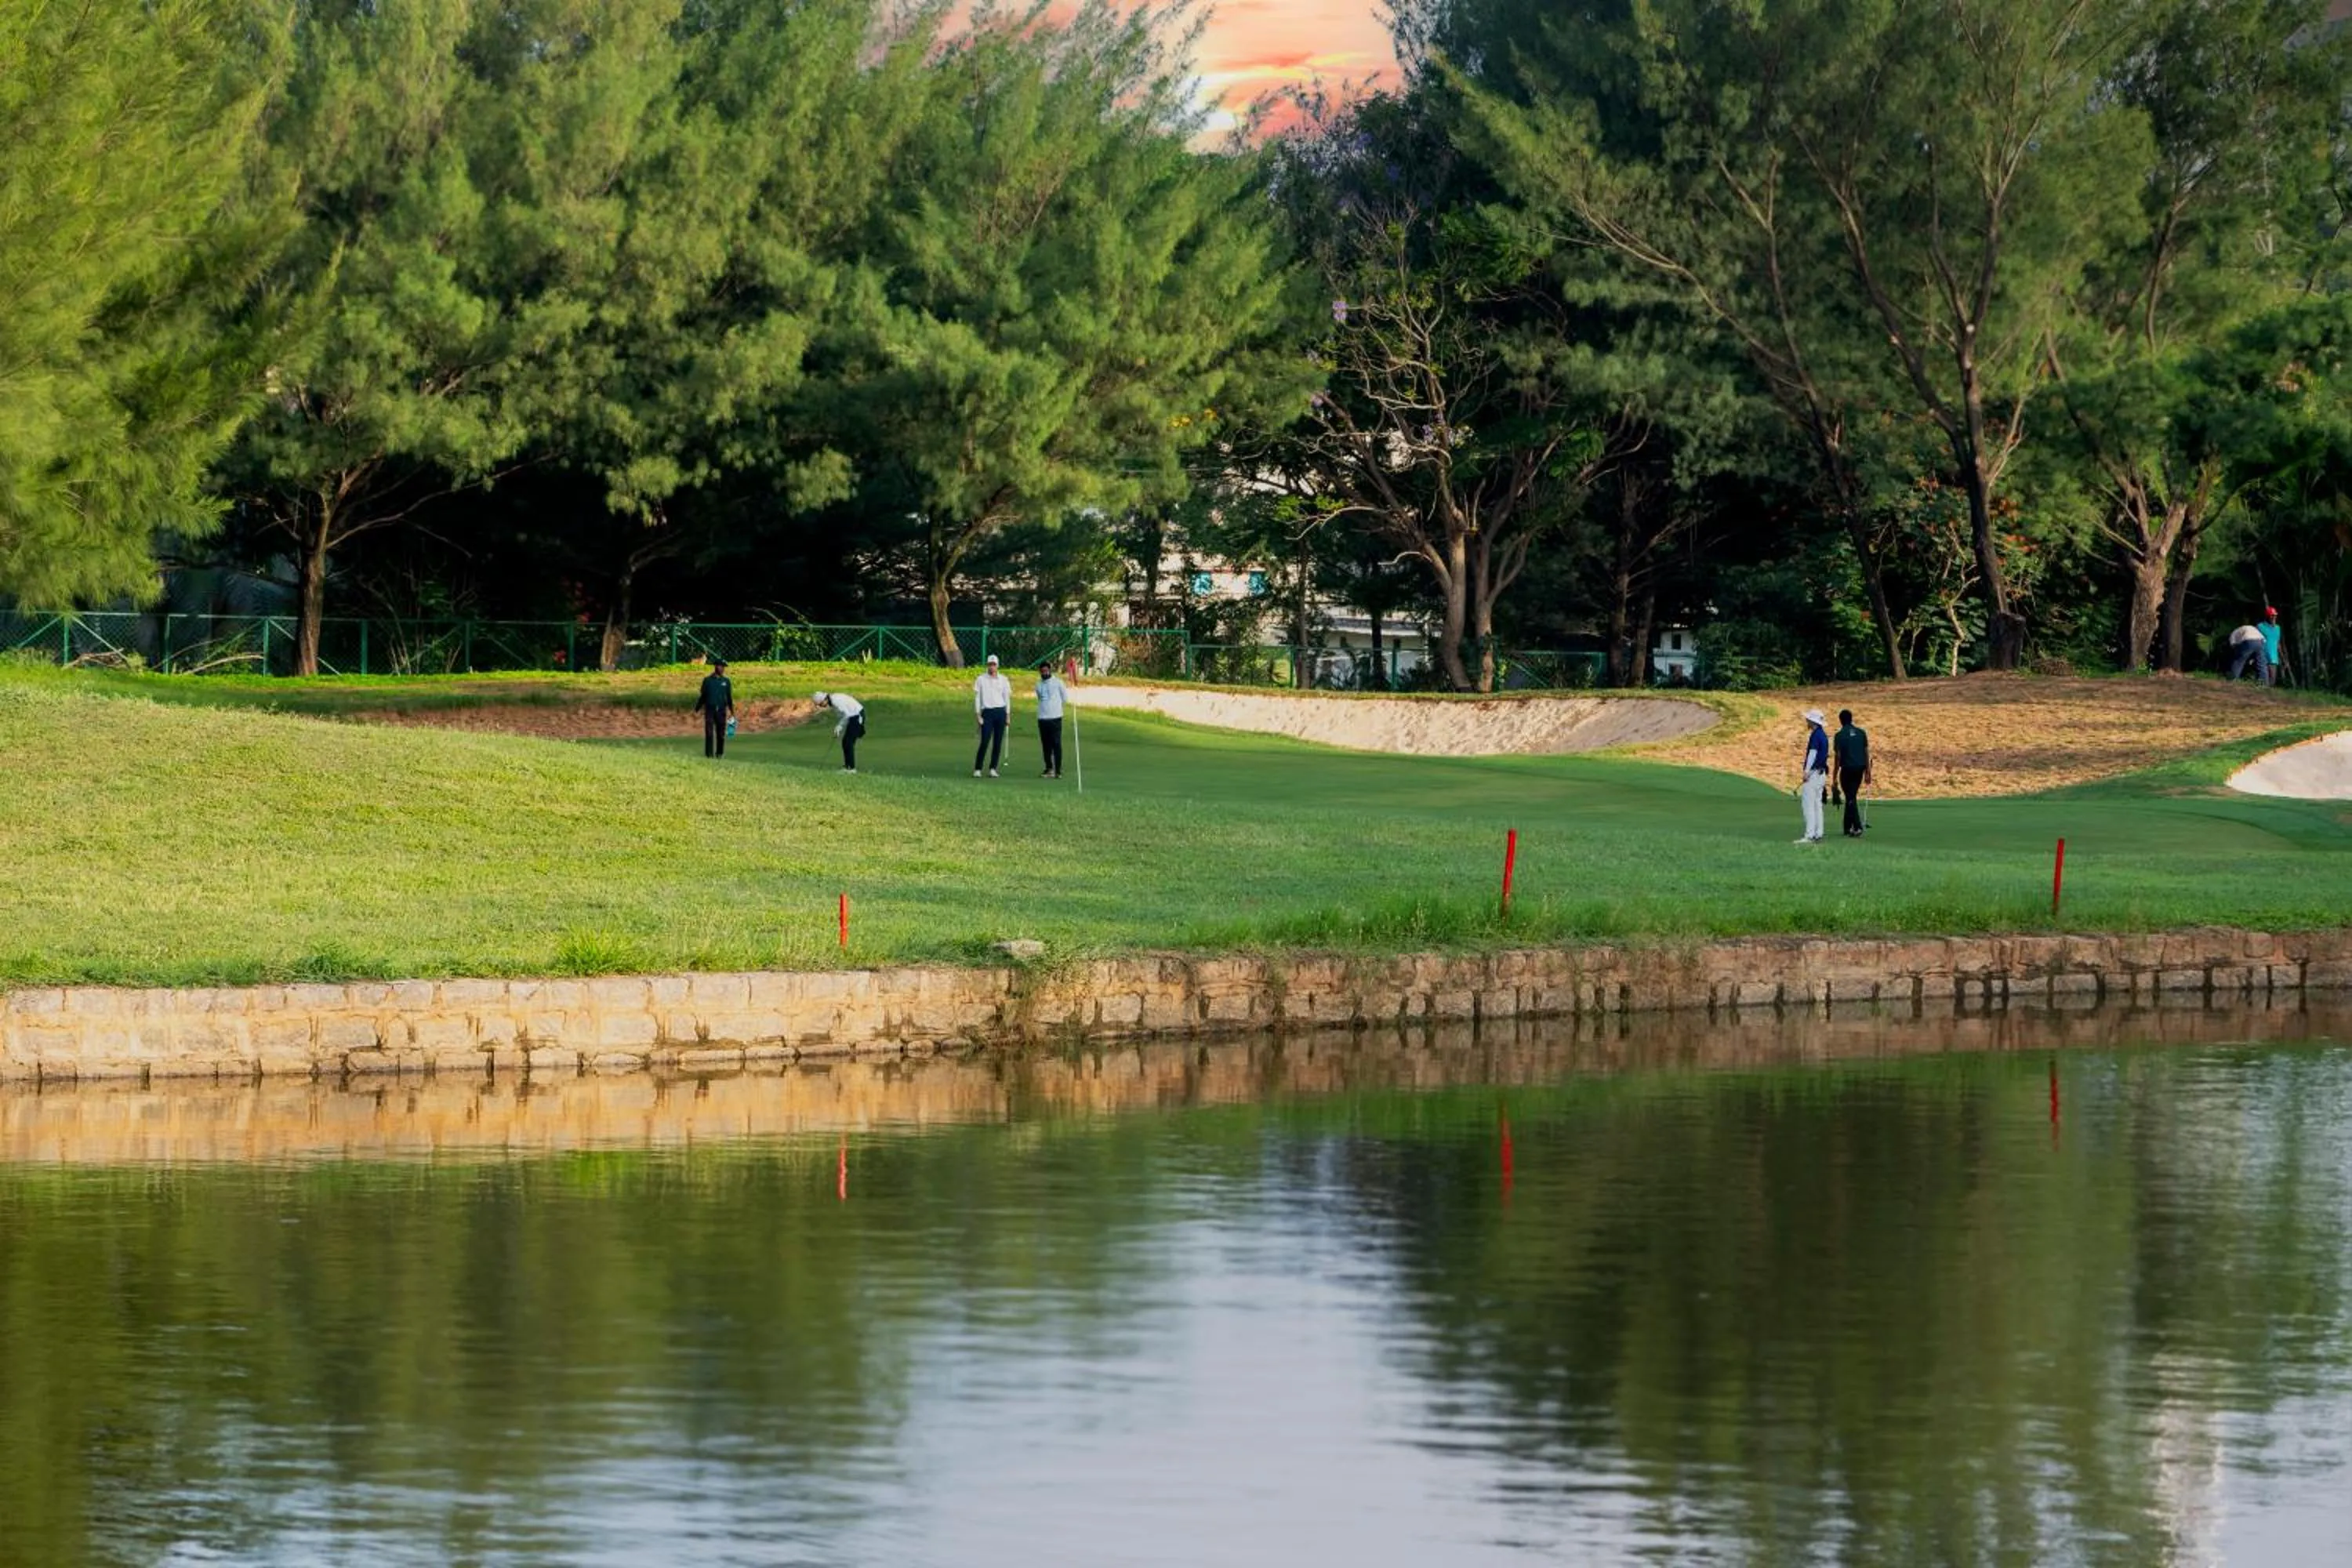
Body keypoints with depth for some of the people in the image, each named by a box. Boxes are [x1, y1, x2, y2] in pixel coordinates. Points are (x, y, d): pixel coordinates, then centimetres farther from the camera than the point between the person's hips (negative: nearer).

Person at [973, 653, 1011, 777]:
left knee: (998, 742, 1)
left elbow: (1007, 698, 11)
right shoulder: (981, 679, 3)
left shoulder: (1003, 680, 9)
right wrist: (978, 715, -5)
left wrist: (1008, 715, 6)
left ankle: (993, 769, 7)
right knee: (985, 742, -10)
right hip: (987, 712, -2)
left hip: (1000, 711, 2)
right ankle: (977, 769, -7)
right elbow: (977, 697, 2)